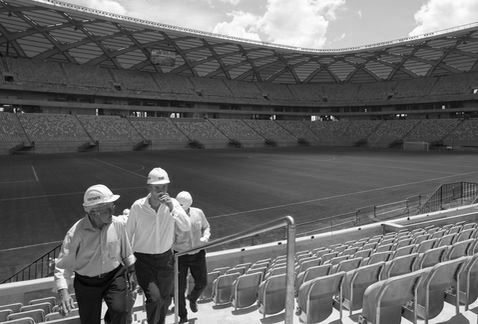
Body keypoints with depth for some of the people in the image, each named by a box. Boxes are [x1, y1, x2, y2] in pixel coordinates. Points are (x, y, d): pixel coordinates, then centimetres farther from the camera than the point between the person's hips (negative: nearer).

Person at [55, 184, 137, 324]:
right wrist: (63, 292, -28)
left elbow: (126, 251, 3)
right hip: (86, 283, -1)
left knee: (119, 311, -18)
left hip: (114, 276, 1)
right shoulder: (76, 233, -21)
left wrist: (131, 272, 12)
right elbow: (63, 264, -16)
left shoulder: (118, 224, -12)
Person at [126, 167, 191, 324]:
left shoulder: (172, 204, -10)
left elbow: (186, 227, -19)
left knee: (165, 298, 18)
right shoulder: (138, 206, -14)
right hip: (144, 260, -3)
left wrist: (172, 208, -31)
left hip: (166, 258, 3)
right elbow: (128, 234, -2)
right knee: (154, 297, -17)